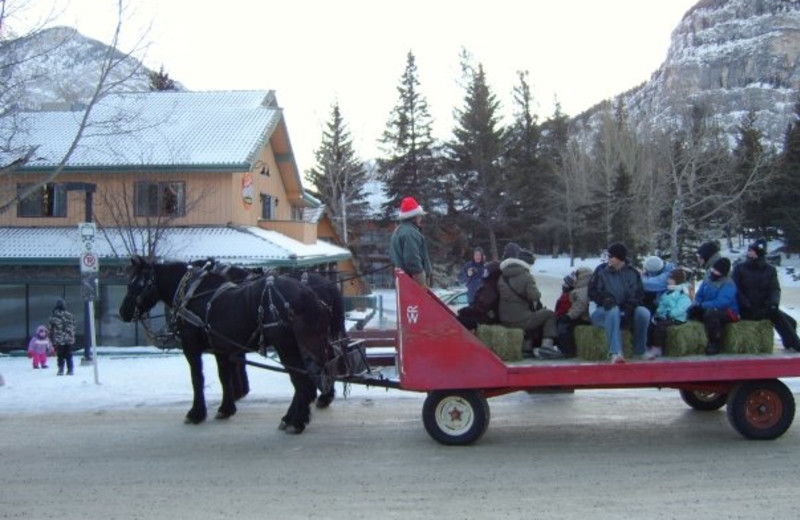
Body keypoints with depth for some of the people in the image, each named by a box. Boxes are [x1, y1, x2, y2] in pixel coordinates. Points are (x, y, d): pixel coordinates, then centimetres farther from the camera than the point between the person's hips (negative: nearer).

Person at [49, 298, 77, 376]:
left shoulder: (53, 316, -5)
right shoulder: (70, 315, 4)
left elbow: (50, 328, -2)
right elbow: (73, 327, 10)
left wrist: (51, 338, 9)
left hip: (59, 340, -2)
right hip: (69, 340, 2)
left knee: (60, 356, 6)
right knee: (69, 356, 9)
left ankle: (61, 370, 2)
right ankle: (70, 370, 8)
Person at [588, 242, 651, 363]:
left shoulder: (633, 273, 8)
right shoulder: (601, 270, 3)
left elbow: (639, 294, 1)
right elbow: (593, 292, -2)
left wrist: (629, 306, -19)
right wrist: (605, 299, -23)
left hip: (626, 312, 2)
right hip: (605, 311, -2)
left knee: (643, 312, -27)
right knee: (614, 311, -37)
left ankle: (640, 351, -11)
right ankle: (615, 353, -45)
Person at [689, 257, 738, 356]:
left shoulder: (728, 284, -19)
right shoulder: (708, 280, 5)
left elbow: (721, 302, -31)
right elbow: (699, 295, 14)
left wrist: (702, 305, -29)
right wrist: (696, 304, -9)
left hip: (728, 312, -8)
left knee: (710, 313, -37)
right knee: (692, 311, -12)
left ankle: (716, 344, -21)